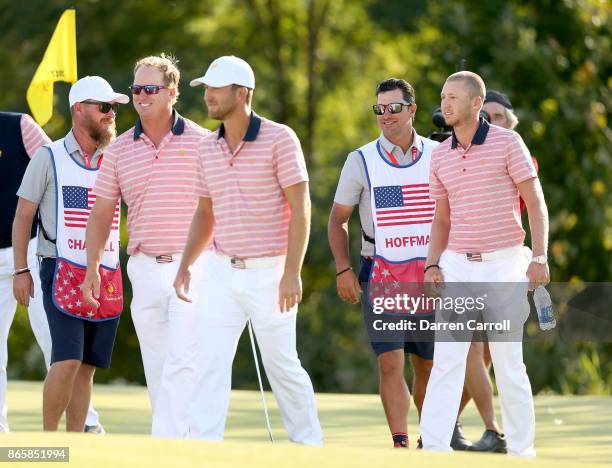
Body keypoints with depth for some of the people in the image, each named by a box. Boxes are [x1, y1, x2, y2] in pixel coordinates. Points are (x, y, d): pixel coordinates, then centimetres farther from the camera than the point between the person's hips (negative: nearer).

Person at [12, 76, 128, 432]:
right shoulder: (49, 158, 1)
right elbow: (23, 216, 3)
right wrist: (21, 270, -3)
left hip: (107, 277, 4)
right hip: (63, 271, -4)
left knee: (87, 367, 4)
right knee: (67, 360, -15)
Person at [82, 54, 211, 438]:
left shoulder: (200, 142, -1)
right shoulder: (120, 150, 8)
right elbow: (102, 211, 14)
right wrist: (92, 266, 8)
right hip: (145, 269, 4)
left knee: (182, 362, -13)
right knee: (156, 366, 8)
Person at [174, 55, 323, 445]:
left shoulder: (279, 139, -8)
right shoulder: (209, 147, 9)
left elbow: (300, 209, -11)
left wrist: (292, 272, -18)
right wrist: (186, 265, 9)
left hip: (270, 273, -5)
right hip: (222, 272, 5)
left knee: (281, 363, 2)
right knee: (210, 362, -5)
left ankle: (309, 443, 19)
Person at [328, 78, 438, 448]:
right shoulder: (361, 161, 1)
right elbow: (338, 220, 7)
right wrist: (343, 269, -4)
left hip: (430, 275, 2)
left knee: (429, 365, 7)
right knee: (390, 363, -13)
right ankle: (401, 445, -14)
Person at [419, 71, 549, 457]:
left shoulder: (507, 142, -5)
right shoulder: (440, 155, 9)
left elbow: (536, 203, -4)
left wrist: (540, 256, -14)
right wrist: (432, 265, 3)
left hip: (505, 266, -4)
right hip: (457, 266, 4)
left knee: (509, 363, 0)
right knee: (446, 360, -6)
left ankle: (522, 451, 10)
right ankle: (434, 448, -9)